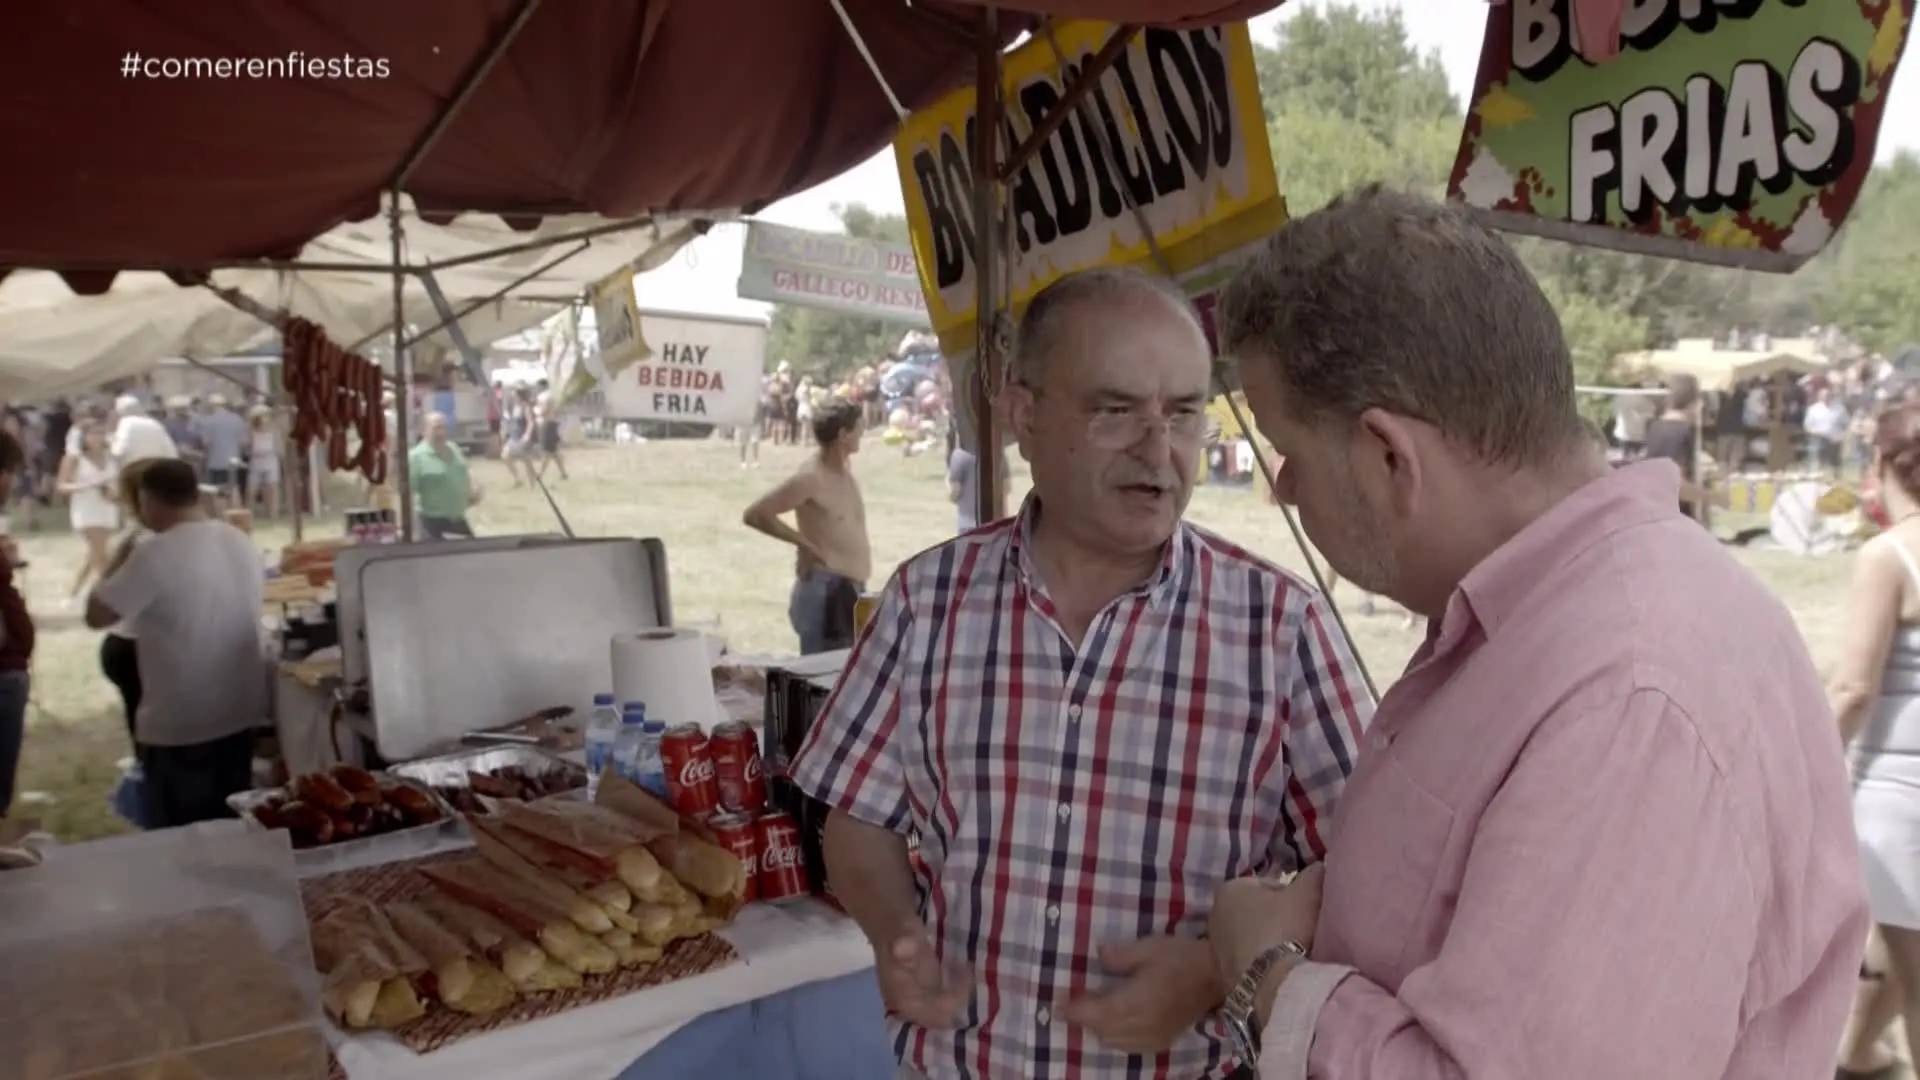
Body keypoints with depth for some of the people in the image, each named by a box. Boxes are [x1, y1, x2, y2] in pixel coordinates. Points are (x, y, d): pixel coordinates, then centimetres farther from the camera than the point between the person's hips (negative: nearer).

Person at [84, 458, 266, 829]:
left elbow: (96, 615, -12)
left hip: (180, 726, -7)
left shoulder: (155, 554, -18)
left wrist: (119, 561, 3)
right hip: (240, 715, 7)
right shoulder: (241, 543, 4)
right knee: (230, 829, 17)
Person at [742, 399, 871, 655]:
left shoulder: (845, 466, 9)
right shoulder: (810, 478, -16)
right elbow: (754, 515, -18)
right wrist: (804, 542, -14)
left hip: (851, 590, 9)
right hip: (826, 591, -9)